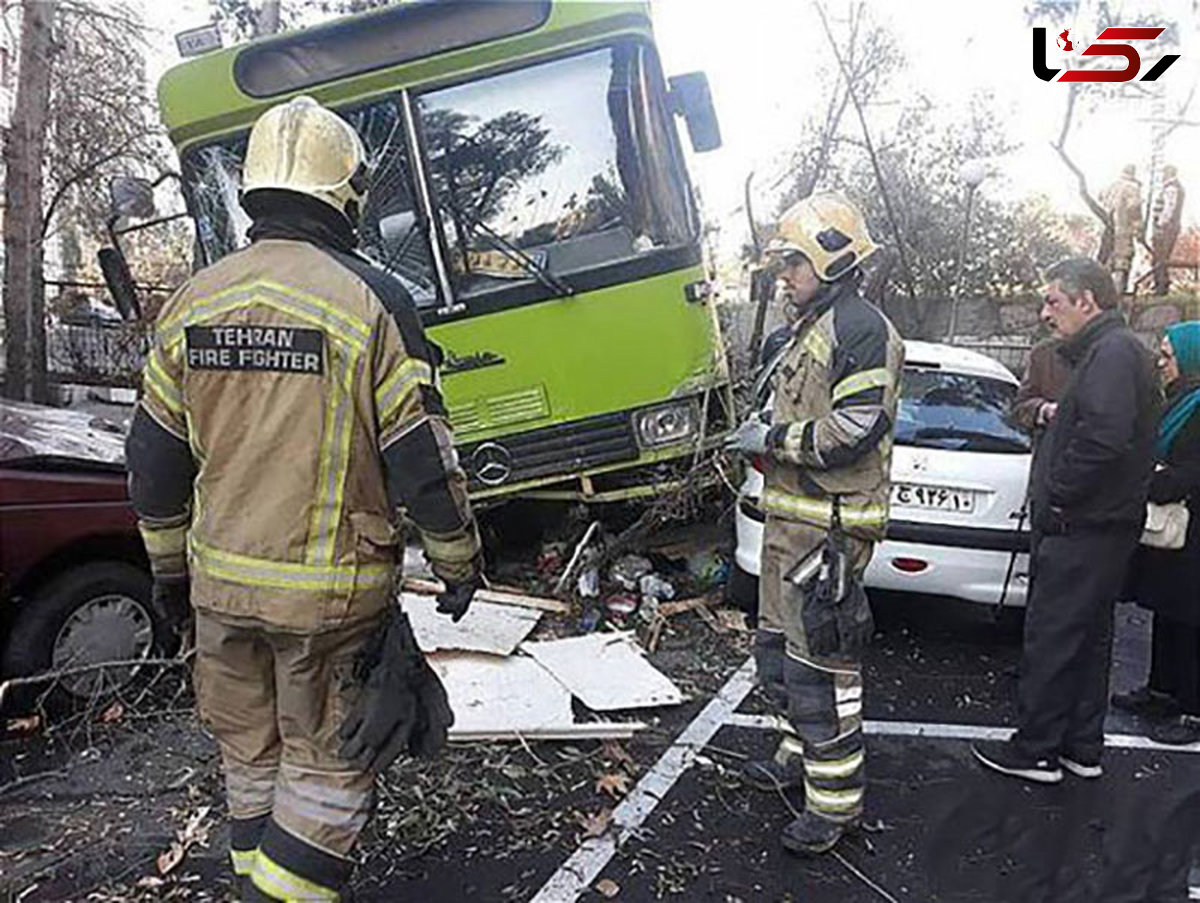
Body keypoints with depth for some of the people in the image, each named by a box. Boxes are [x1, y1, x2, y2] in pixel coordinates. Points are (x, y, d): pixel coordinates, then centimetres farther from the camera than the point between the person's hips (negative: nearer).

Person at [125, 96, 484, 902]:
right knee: (328, 763, 11)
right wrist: (460, 561, 1)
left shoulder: (191, 304, 3)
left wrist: (169, 566, 21)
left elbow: (154, 458, 9)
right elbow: (421, 458, -13)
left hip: (220, 581, 6)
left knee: (251, 753, 22)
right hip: (331, 591, -5)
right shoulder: (369, 300, -14)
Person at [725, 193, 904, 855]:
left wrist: (773, 440, -14)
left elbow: (854, 430, -21)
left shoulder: (862, 329, -13)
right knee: (778, 645, 19)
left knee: (819, 660, -5)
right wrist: (764, 435, 11)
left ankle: (836, 799, 8)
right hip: (791, 517, 11)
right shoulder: (812, 328, 19)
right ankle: (802, 752, 36)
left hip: (829, 524, -11)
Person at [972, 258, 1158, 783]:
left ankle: (1036, 751, 9)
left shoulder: (1113, 351, -16)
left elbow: (1105, 435, -29)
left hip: (1082, 529, -11)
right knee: (1088, 637, 16)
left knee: (1052, 638, -2)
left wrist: (1058, 496, -20)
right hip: (1098, 526, 11)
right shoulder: (1110, 349, 18)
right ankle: (1083, 748, 28)